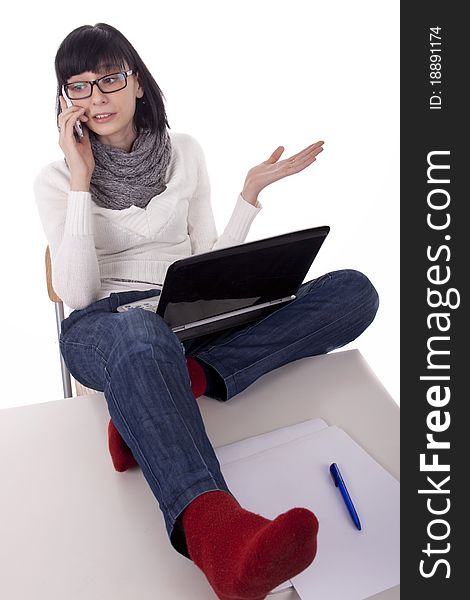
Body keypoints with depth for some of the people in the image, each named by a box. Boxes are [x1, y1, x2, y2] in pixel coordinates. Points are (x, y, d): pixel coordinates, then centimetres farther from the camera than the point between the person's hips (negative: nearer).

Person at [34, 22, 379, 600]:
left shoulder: (185, 152, 11)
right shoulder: (56, 180, 4)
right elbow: (77, 293, -9)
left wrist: (251, 192, 2)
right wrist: (82, 183, -11)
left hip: (189, 317, 4)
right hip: (101, 327, -3)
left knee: (353, 290, -19)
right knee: (140, 334, -44)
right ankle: (208, 523, -66)